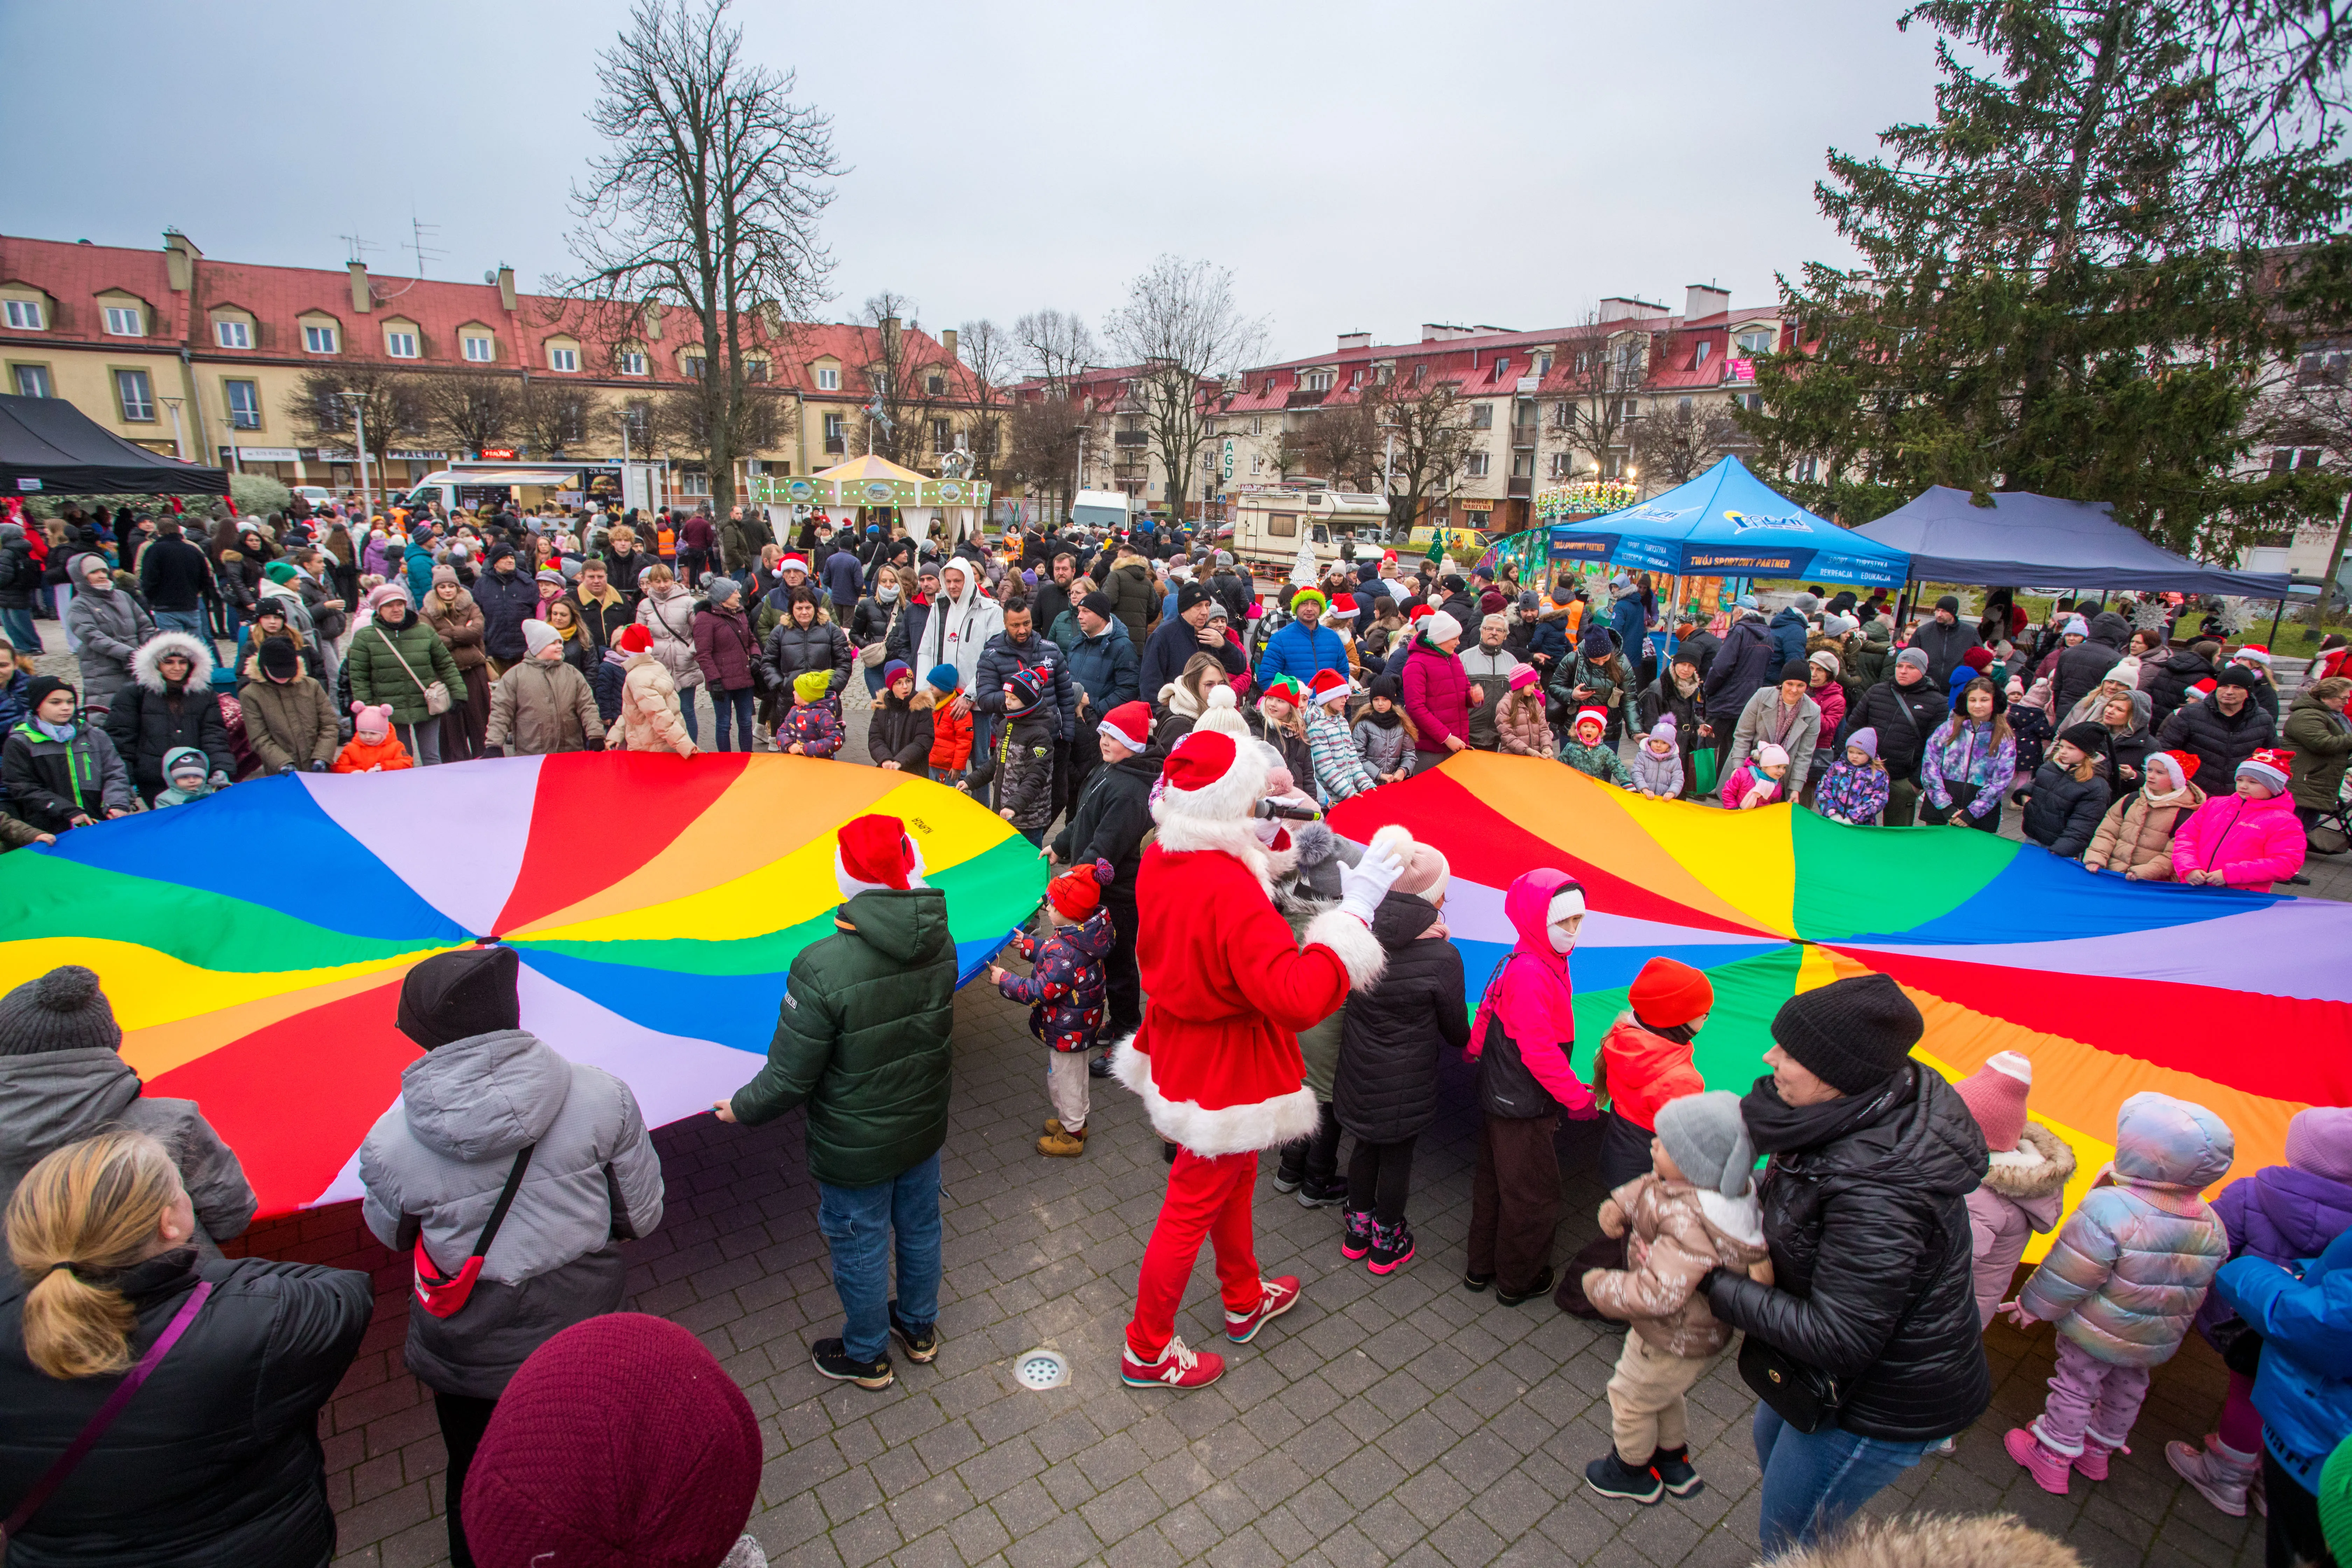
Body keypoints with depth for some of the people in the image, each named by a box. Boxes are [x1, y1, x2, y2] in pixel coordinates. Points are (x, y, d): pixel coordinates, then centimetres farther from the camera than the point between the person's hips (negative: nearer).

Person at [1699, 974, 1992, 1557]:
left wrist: (1717, 1284, -25)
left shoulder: (1877, 1195, -40)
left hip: (1884, 1404, -9)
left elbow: (1837, 1341, -32)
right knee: (1771, 1440, 32)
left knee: (1788, 1536, 13)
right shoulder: (1882, 1107, -13)